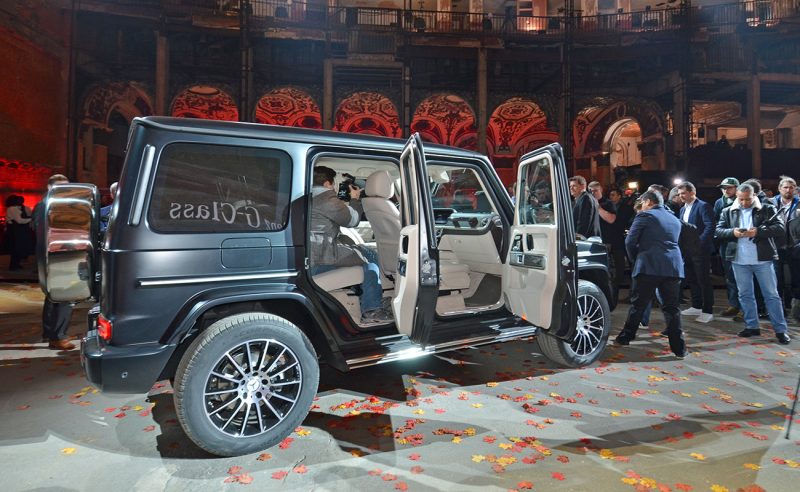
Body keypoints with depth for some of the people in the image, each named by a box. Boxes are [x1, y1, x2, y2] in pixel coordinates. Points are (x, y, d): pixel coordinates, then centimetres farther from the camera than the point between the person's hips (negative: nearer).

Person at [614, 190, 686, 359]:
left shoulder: (645, 216, 1)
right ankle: (679, 348, 8)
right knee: (671, 307, 8)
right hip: (673, 267, 5)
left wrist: (634, 259, 13)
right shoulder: (675, 220, 21)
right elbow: (671, 243, 23)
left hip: (648, 266, -5)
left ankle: (625, 337, 17)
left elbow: (630, 241, -4)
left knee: (638, 304, 5)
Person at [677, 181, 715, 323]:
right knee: (692, 279, 15)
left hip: (700, 250, -8)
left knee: (704, 280, -2)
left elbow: (710, 226, -18)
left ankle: (707, 311, 5)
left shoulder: (703, 206, -10)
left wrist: (699, 243, -21)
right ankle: (696, 307, 26)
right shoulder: (683, 209, 16)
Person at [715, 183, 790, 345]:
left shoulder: (767, 209, 0)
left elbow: (780, 228, -7)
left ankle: (780, 330, 11)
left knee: (771, 294, 3)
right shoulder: (728, 212, 7)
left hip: (762, 259, -3)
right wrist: (732, 232, -16)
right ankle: (752, 326, 23)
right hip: (739, 260, 3)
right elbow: (718, 231, 4)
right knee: (745, 295, 11)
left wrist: (758, 231, -22)